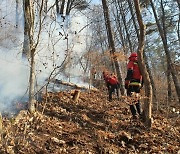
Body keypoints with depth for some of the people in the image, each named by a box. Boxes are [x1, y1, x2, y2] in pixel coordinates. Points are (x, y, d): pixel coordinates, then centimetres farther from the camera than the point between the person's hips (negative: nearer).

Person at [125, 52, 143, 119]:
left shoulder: (131, 63, 0)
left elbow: (129, 73, -14)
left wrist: (126, 83, -18)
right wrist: (141, 85, 24)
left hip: (132, 84, -6)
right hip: (138, 85, 6)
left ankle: (135, 114, -14)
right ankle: (140, 113, 13)